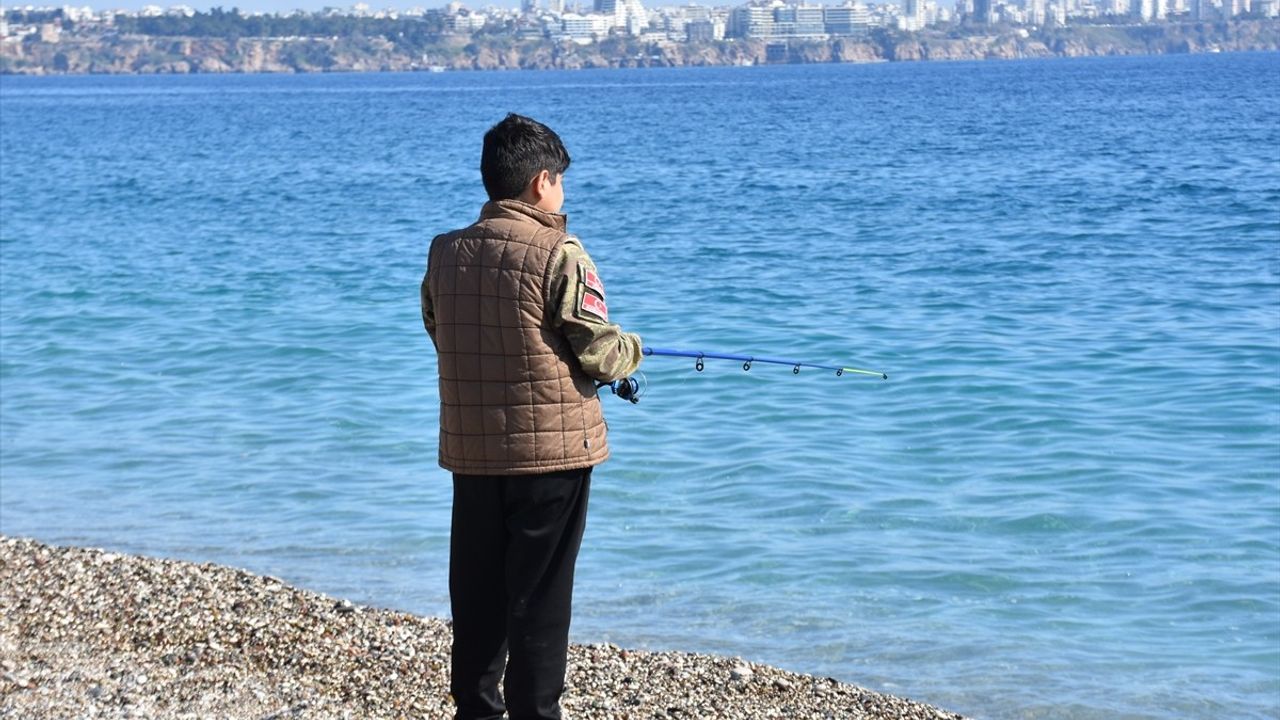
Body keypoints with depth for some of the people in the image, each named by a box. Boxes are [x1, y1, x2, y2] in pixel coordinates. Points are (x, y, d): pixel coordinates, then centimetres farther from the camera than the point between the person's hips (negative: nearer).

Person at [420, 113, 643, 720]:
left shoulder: (445, 253, 4)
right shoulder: (559, 254, -13)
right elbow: (598, 355, -11)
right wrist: (630, 350, 10)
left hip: (471, 449, 5)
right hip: (552, 448, -5)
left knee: (476, 588, 13)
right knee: (540, 595, 2)